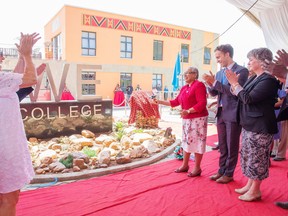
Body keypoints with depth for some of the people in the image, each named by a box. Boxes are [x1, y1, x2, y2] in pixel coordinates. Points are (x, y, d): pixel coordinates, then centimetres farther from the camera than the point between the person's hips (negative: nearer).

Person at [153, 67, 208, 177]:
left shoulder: (199, 85, -10)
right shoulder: (184, 88, 13)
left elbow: (202, 103, -19)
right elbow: (176, 102, 15)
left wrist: (188, 111, -27)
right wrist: (161, 102, 12)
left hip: (198, 118, -8)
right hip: (187, 119, 8)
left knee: (197, 142, -2)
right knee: (186, 141, 13)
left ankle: (197, 168, 9)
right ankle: (185, 165, 24)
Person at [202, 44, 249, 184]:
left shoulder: (241, 71, -8)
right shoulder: (219, 73, 12)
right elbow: (213, 93, 12)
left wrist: (215, 82, -20)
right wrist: (210, 84, -7)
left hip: (233, 114, -6)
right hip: (221, 113, 7)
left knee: (232, 146, 5)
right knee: (222, 146, 15)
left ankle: (229, 174, 18)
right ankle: (221, 171, 28)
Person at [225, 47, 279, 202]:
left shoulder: (268, 80, -17)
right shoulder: (254, 78, 12)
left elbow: (248, 98, -24)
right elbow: (240, 96, 15)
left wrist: (235, 84, -15)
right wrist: (234, 84, 3)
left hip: (260, 127, -10)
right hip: (249, 124, 10)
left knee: (257, 159, 2)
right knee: (249, 156, 17)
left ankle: (255, 191, 16)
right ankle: (250, 184, 31)